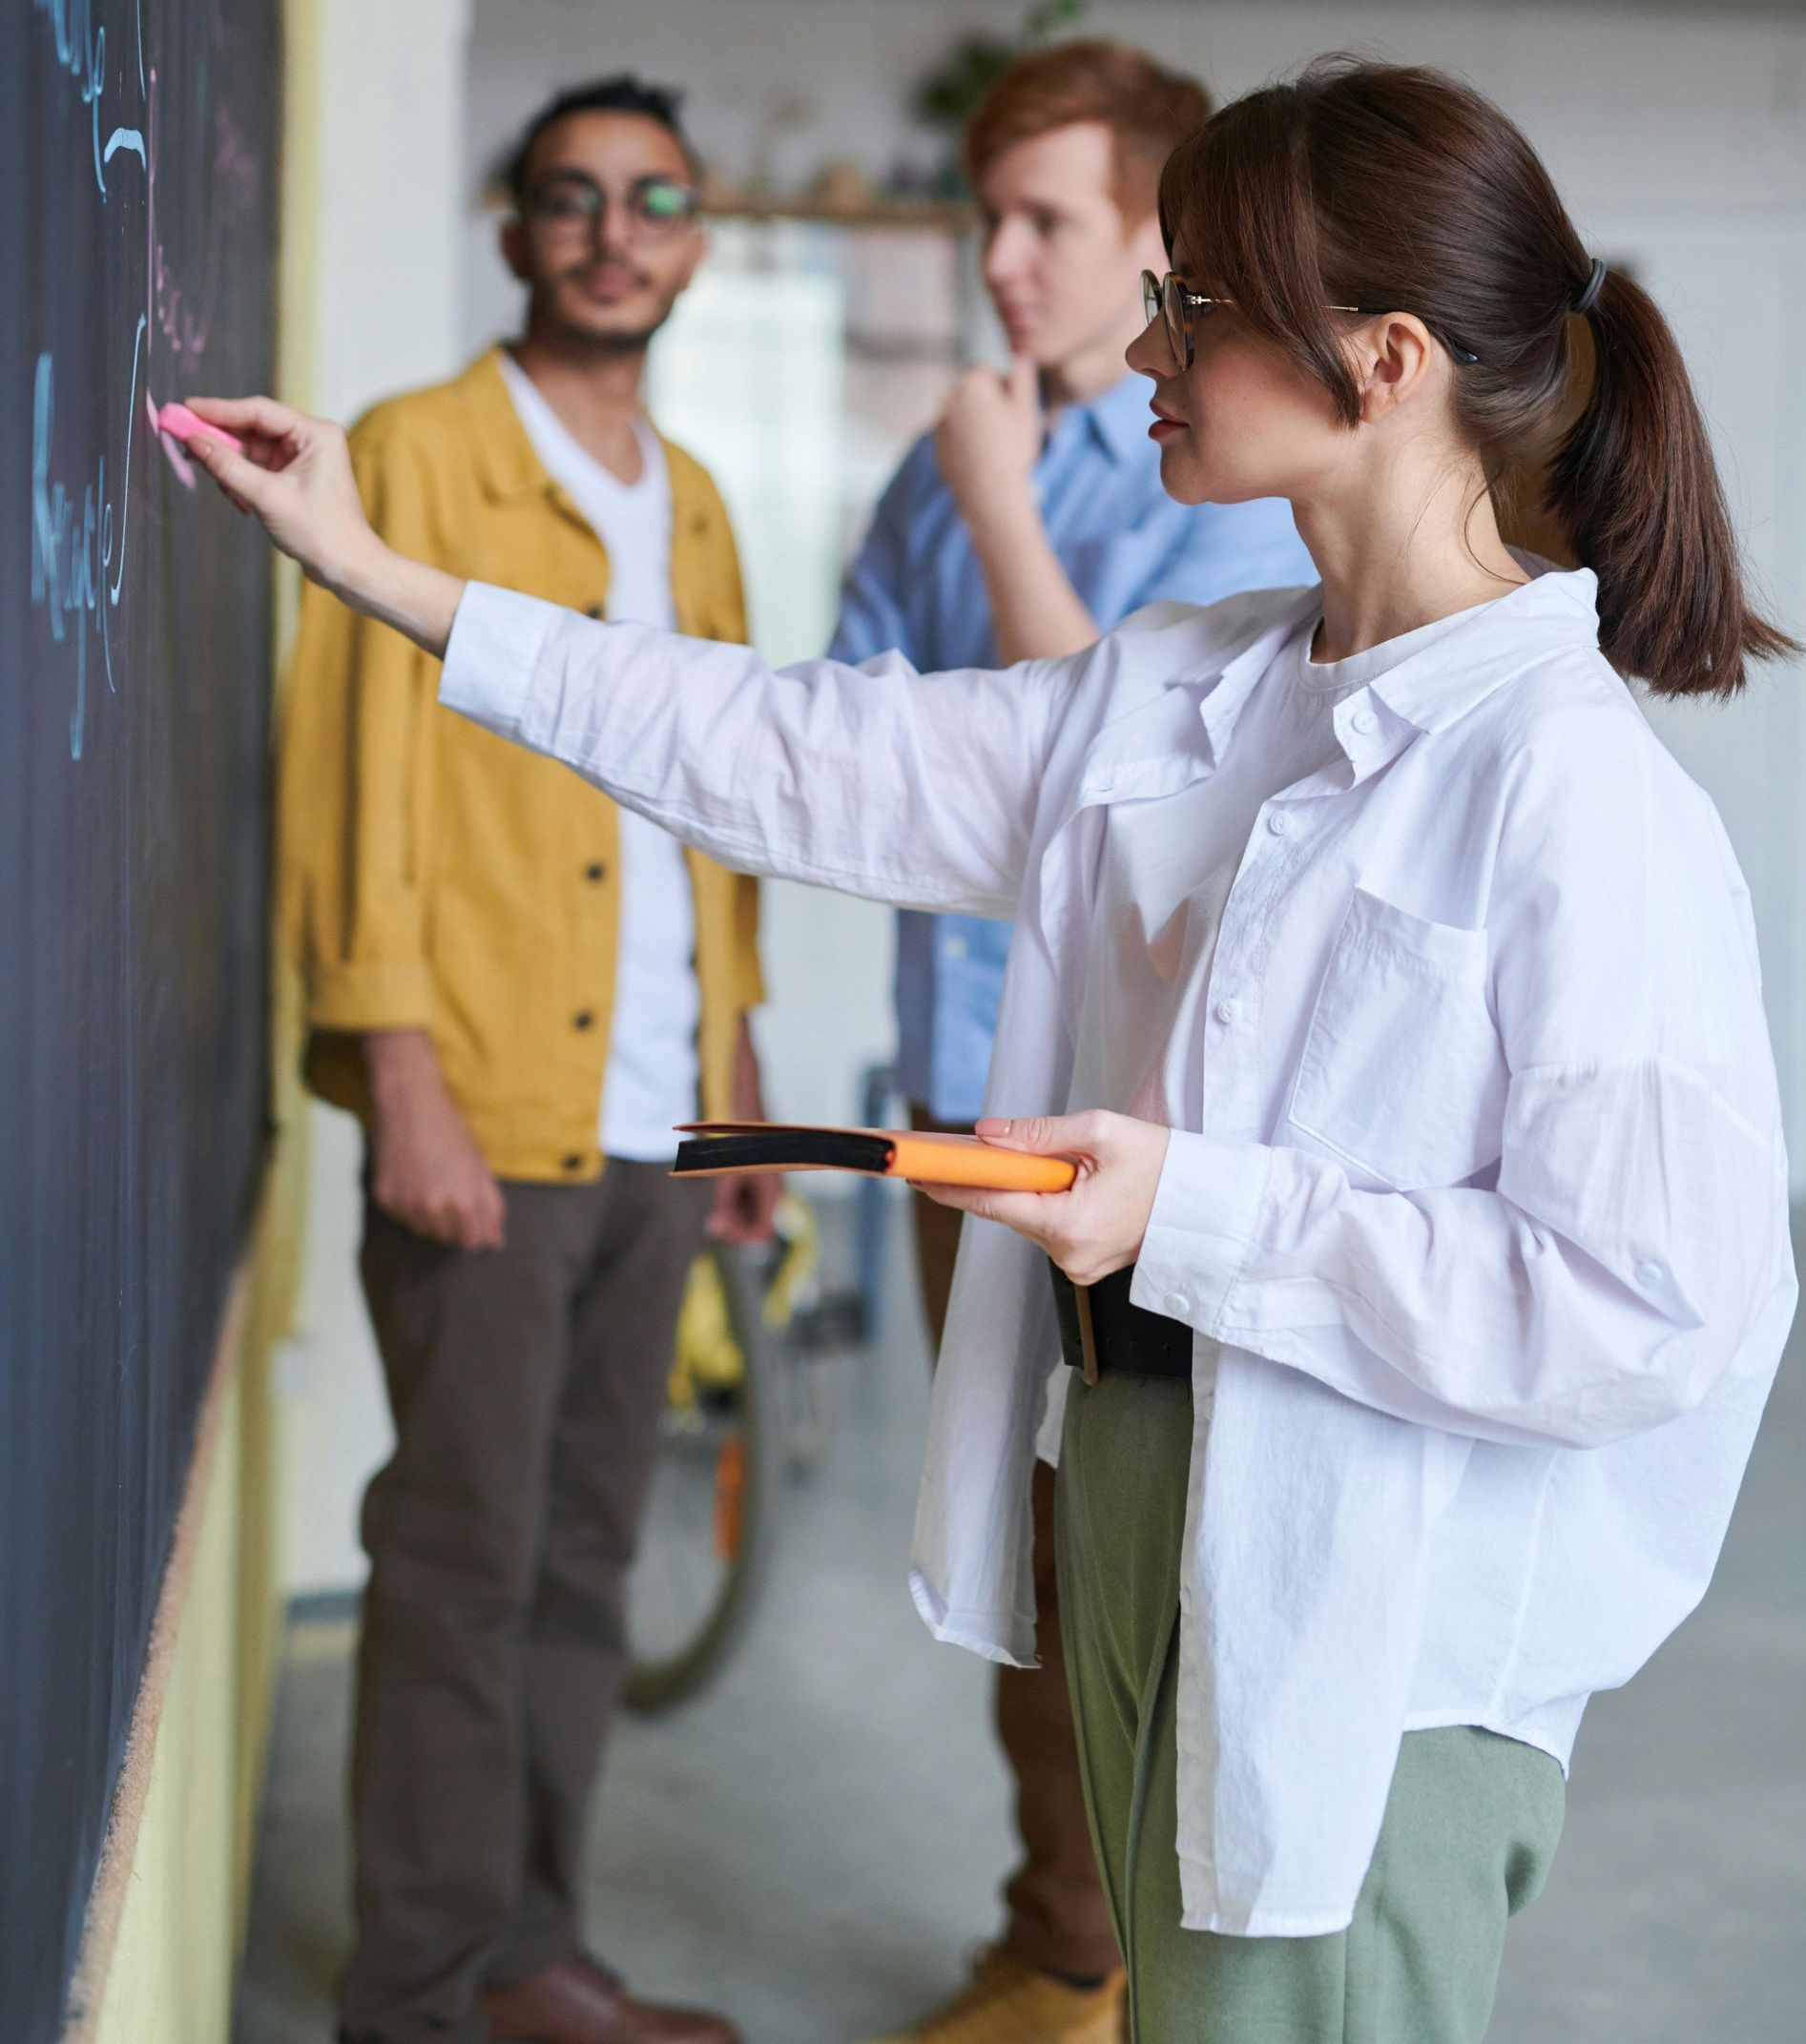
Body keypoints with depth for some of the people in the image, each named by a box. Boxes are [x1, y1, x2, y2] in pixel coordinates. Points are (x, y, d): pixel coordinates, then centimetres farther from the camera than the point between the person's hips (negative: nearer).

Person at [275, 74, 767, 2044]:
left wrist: (737, 1071, 15)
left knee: (586, 1554, 11)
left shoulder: (691, 506, 17)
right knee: (462, 1555, -1)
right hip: (486, 1114, -6)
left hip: (656, 1123, 6)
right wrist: (402, 1077, -15)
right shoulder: (419, 457, -3)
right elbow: (355, 777, -8)